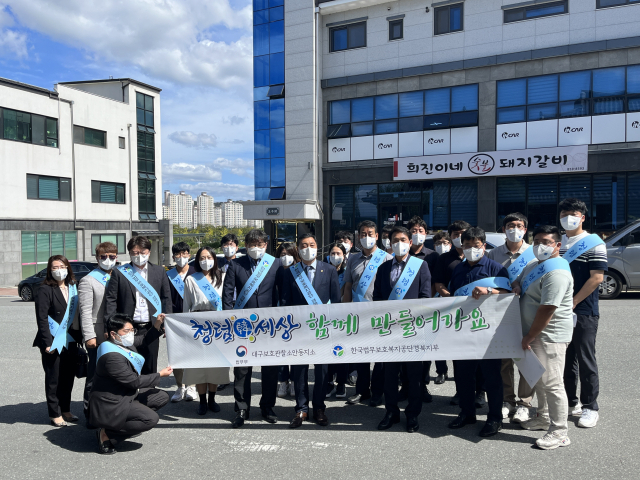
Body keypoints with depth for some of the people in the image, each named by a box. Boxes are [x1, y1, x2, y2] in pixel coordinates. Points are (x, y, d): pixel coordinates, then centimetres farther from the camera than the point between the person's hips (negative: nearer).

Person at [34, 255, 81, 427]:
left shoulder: (73, 287, 9)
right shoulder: (45, 290, -8)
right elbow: (42, 318, -12)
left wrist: (80, 336, 7)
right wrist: (47, 342, -17)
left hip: (70, 341, 6)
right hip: (54, 342, -5)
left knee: (68, 377, 12)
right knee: (53, 379, 5)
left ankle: (65, 410, 25)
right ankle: (55, 414, 16)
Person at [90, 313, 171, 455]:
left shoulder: (126, 343, 1)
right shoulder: (111, 357, -27)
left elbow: (145, 340, 20)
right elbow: (134, 381, -24)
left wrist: (158, 324, 3)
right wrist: (160, 374, -13)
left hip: (127, 395, 11)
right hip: (110, 405, -10)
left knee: (162, 397, 7)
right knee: (151, 419, -22)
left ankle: (126, 422, 11)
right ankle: (106, 434, -9)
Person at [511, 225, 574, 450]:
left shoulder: (556, 273, -21)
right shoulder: (534, 265, 11)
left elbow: (547, 310, -24)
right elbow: (518, 281, 25)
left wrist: (529, 337, -18)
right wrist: (516, 286, -2)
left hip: (550, 336, -10)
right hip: (535, 333, 10)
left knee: (551, 383, -3)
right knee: (538, 379, 21)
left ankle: (559, 432, 8)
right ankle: (543, 418, 37)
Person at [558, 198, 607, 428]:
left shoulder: (594, 244, -7)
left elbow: (597, 277, -14)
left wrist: (573, 302, -16)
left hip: (583, 312, -6)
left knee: (585, 360, 1)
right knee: (565, 358, 13)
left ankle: (590, 407, 13)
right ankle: (570, 402, 25)